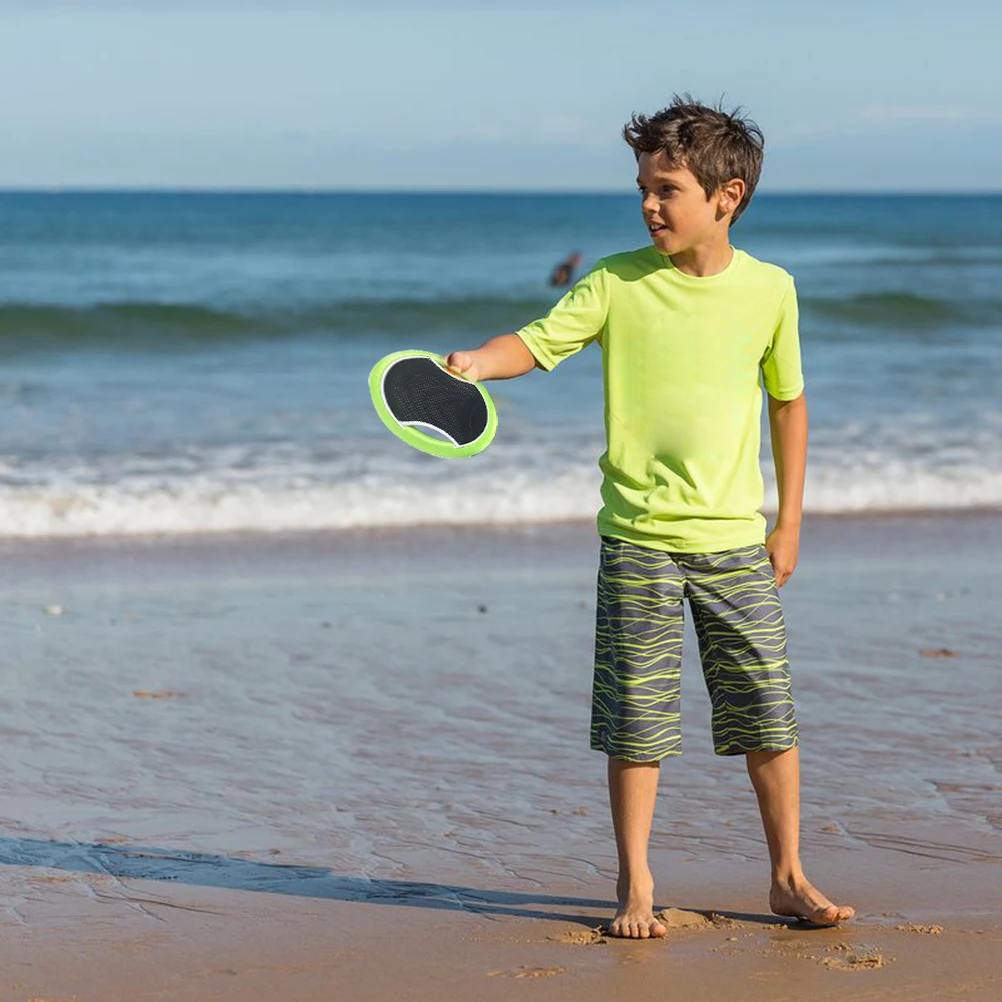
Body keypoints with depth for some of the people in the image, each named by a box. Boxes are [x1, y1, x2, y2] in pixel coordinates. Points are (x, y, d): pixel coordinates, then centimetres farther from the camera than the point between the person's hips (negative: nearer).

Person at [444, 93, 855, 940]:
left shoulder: (769, 290, 1)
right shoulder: (617, 283, -3)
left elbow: (788, 401, 10)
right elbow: (538, 341, -7)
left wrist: (788, 522, 10)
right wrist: (475, 361, -29)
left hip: (735, 539, 1)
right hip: (638, 541, -1)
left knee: (770, 716, 4)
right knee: (637, 723, 2)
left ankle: (789, 877, 20)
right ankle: (636, 884, 16)